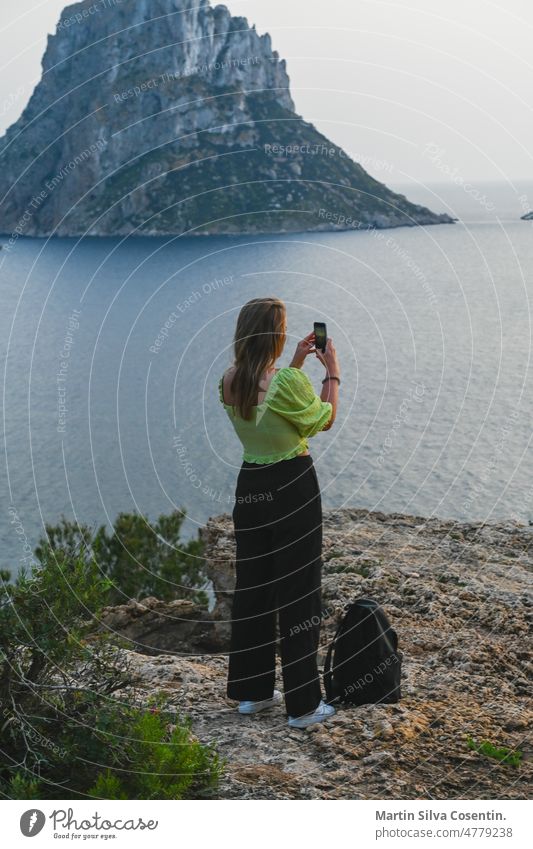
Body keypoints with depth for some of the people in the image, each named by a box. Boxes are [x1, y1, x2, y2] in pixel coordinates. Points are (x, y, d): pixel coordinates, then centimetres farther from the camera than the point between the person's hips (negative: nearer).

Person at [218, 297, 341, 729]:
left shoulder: (228, 381, -1)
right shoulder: (290, 381, -21)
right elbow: (324, 420, -3)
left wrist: (295, 365, 22)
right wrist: (333, 372, 9)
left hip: (250, 485, 6)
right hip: (294, 487, -6)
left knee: (251, 587, 16)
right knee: (298, 592, 3)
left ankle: (251, 690, 28)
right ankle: (302, 704, 11)